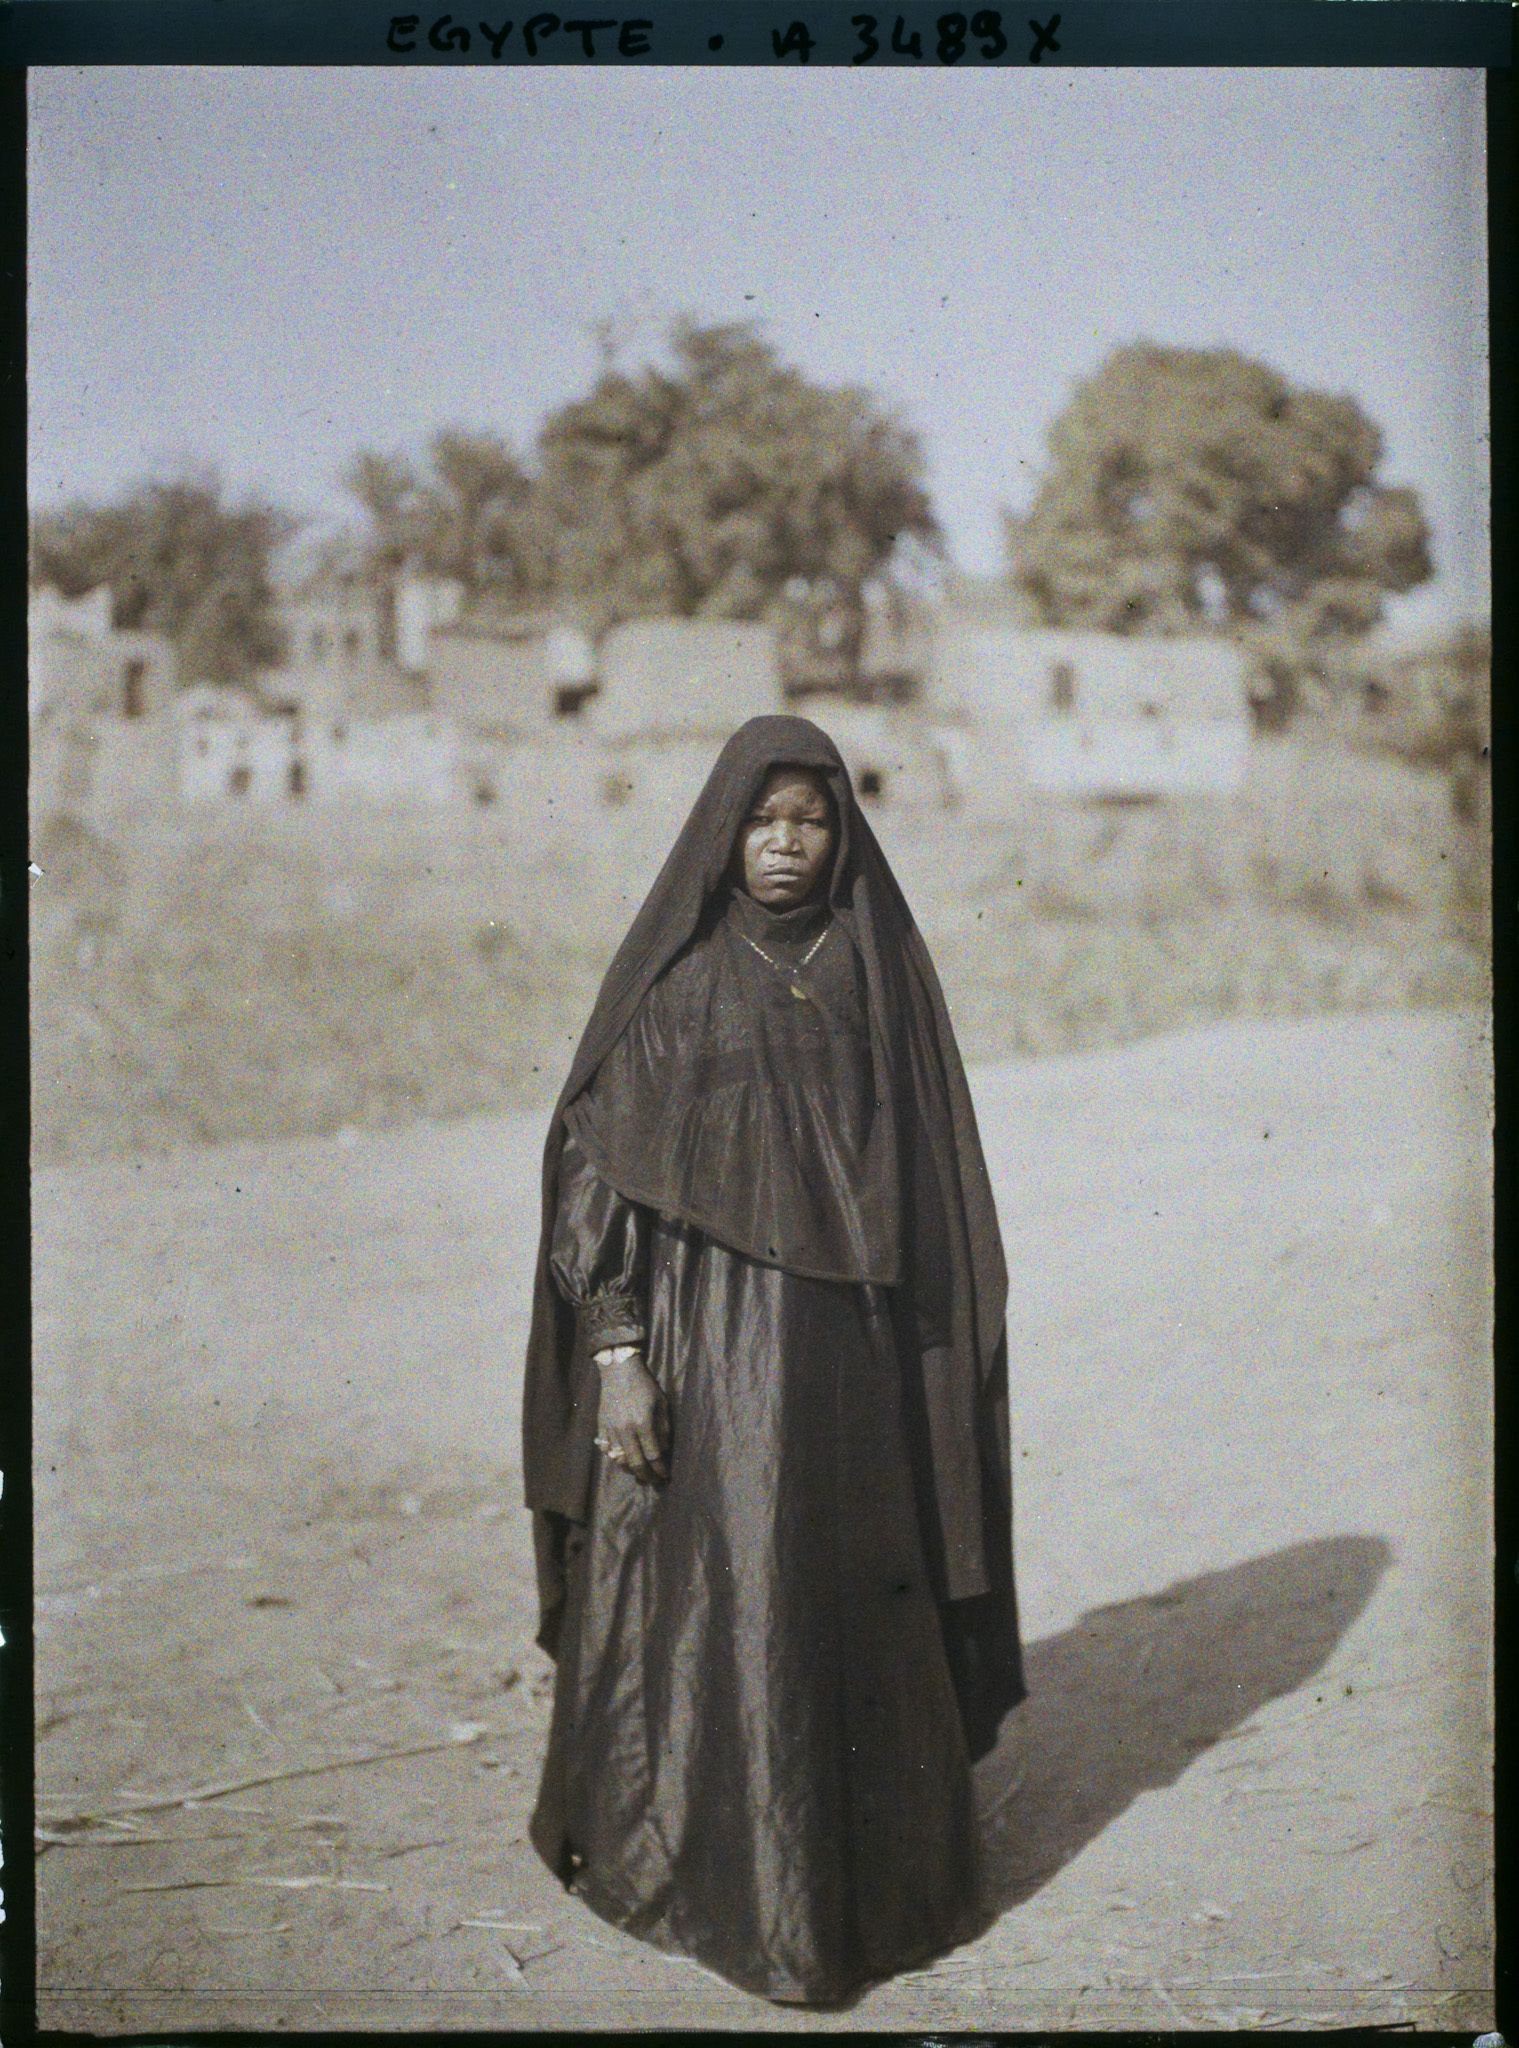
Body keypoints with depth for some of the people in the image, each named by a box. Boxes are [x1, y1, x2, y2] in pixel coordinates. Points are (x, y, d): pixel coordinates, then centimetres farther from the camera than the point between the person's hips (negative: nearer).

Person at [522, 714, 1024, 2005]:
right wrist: (616, 1349, -11)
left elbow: (927, 1170, 8)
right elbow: (599, 1155, -3)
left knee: (855, 1595, 7)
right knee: (711, 1593, 0)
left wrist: (930, 1352, 5)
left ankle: (871, 1858, 22)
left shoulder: (879, 966, 6)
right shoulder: (672, 971, 0)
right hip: (707, 1330, -2)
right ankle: (717, 1867, 15)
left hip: (850, 1336, 2)